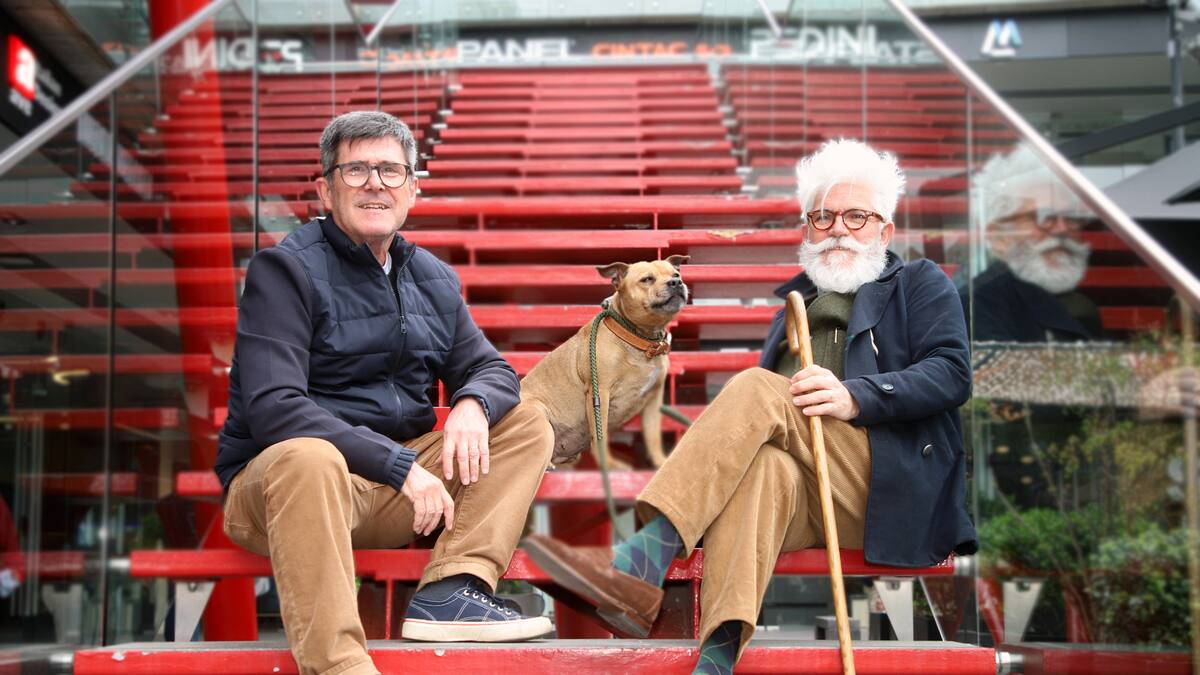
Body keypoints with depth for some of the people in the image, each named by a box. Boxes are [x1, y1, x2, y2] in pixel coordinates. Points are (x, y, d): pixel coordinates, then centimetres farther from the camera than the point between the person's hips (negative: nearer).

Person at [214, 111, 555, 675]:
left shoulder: (434, 280, 12)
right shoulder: (286, 270, -8)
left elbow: (491, 369, 15)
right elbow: (272, 408, -19)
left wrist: (473, 404, -12)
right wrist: (399, 465, -25)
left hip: (401, 480, 7)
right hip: (277, 482, -6)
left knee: (527, 424, -3)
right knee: (308, 457, -39)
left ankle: (451, 591, -21)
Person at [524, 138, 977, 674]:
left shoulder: (921, 284, 19)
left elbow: (953, 373, -1)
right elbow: (759, 429, 26)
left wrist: (854, 397, -17)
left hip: (889, 489, -3)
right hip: (806, 495, 3)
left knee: (759, 390, -26)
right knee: (761, 463, -35)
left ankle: (645, 555, -40)